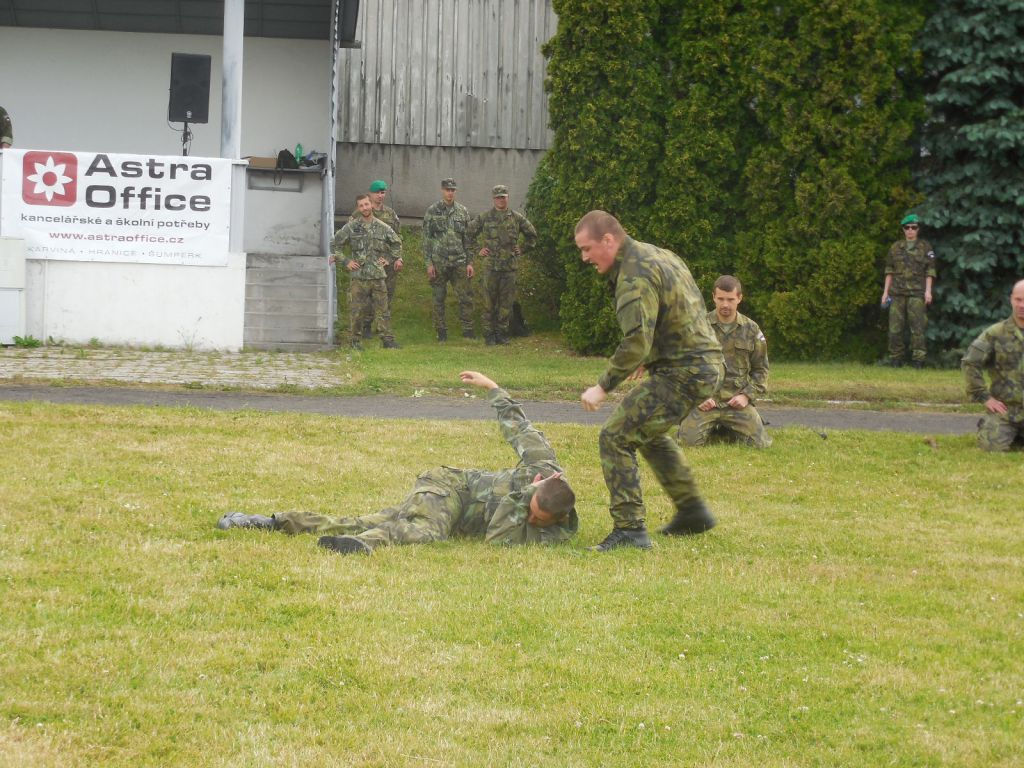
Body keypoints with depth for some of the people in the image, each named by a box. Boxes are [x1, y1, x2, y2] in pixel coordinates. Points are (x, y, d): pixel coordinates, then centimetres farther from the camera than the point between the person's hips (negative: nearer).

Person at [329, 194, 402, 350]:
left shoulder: (382, 228, 7)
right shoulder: (350, 228, 1)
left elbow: (397, 244, 22)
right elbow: (335, 244, 6)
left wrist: (389, 259, 10)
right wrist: (345, 262, -1)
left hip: (377, 276, 2)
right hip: (357, 277, -2)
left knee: (382, 309, 2)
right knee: (356, 310, 0)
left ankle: (387, 339, 6)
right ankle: (354, 340, 9)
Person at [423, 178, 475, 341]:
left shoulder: (462, 211, 8)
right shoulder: (432, 211, 1)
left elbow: (468, 239, 11)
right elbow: (427, 239, 0)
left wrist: (470, 262, 5)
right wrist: (428, 263, -6)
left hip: (459, 262, 2)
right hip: (439, 263, -2)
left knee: (465, 297, -3)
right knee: (439, 299, 3)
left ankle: (468, 330, 4)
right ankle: (441, 332, 10)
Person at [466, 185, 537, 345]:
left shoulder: (517, 218, 8)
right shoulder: (484, 218, 3)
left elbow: (531, 234, 21)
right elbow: (469, 234, 11)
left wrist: (522, 248, 12)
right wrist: (477, 251, 4)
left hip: (510, 266, 2)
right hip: (490, 266, -2)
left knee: (506, 302, 3)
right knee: (489, 302, -1)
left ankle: (502, 333, 11)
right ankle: (489, 335, 3)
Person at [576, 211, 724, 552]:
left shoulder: (636, 277, -19)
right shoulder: (657, 255, 14)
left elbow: (637, 342, -28)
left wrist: (603, 386, -22)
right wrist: (648, 358, 22)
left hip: (682, 374, -11)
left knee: (616, 436, -12)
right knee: (650, 433, 30)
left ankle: (630, 529, -14)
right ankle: (692, 511, 37)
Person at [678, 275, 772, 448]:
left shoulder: (751, 330, 8)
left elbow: (760, 369, 14)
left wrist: (747, 395, -1)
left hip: (737, 401, 2)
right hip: (704, 400, -2)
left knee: (761, 443, -15)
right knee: (690, 440, -24)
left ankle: (727, 430, 18)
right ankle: (711, 427, 14)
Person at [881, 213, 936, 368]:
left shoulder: (925, 247, 5)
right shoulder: (896, 247, 11)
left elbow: (930, 271, 2)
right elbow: (889, 271, 13)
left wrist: (928, 291, -7)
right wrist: (885, 291, 8)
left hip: (916, 292, -3)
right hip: (897, 291, 3)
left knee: (917, 326, -9)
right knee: (895, 326, 0)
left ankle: (918, 360, -7)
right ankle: (896, 359, 8)